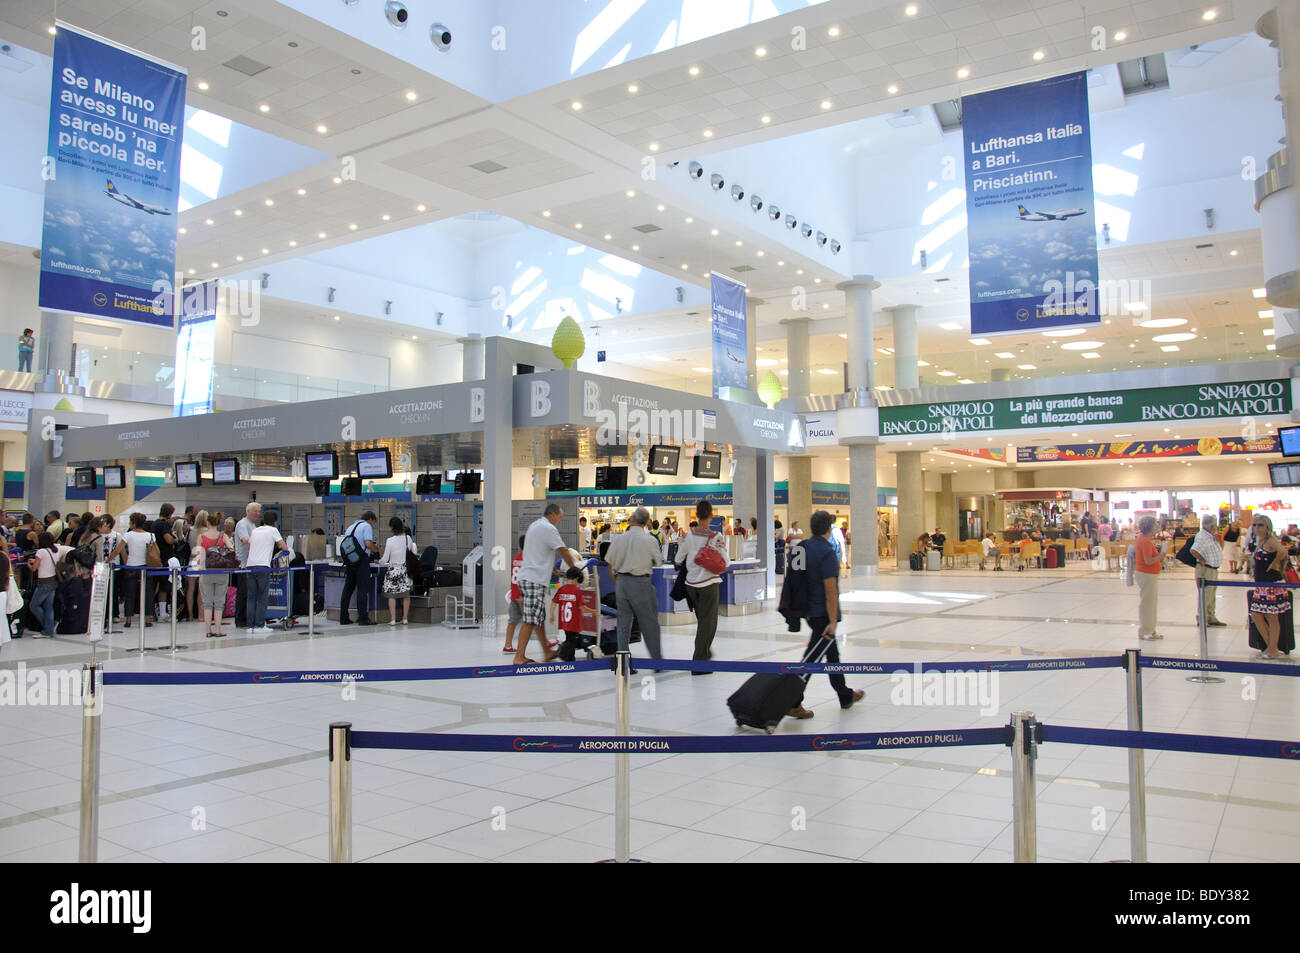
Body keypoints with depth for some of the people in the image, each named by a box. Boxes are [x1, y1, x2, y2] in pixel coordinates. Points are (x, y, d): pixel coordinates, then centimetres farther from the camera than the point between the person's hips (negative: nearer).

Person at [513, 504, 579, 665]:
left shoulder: (534, 525, 21)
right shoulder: (548, 528, -10)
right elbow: (564, 552, -8)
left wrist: (553, 568, 24)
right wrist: (574, 569, 6)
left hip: (526, 577, 10)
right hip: (535, 579, -10)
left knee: (539, 617, 15)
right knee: (530, 620, -9)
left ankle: (547, 652, 23)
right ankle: (519, 656, -8)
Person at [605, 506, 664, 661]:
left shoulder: (620, 539, -1)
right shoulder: (650, 540, -10)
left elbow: (610, 563, 6)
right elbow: (659, 562, 2)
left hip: (621, 582, 4)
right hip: (641, 583, -3)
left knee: (623, 624, 11)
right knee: (649, 624, 6)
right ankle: (657, 659, 12)